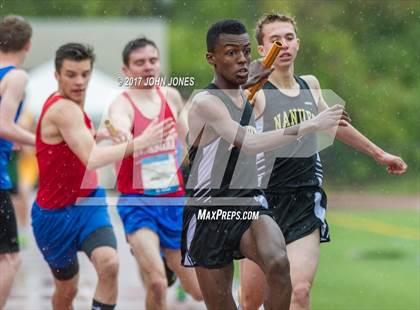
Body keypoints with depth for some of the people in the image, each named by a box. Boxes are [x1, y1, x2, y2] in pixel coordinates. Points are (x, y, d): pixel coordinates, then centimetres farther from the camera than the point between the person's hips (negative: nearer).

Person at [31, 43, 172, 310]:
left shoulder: (72, 107, 5)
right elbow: (92, 159, -34)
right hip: (56, 214, -6)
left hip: (89, 203, 6)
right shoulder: (64, 109, -23)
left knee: (109, 263, -23)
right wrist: (139, 142, -33)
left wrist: (97, 134, 13)